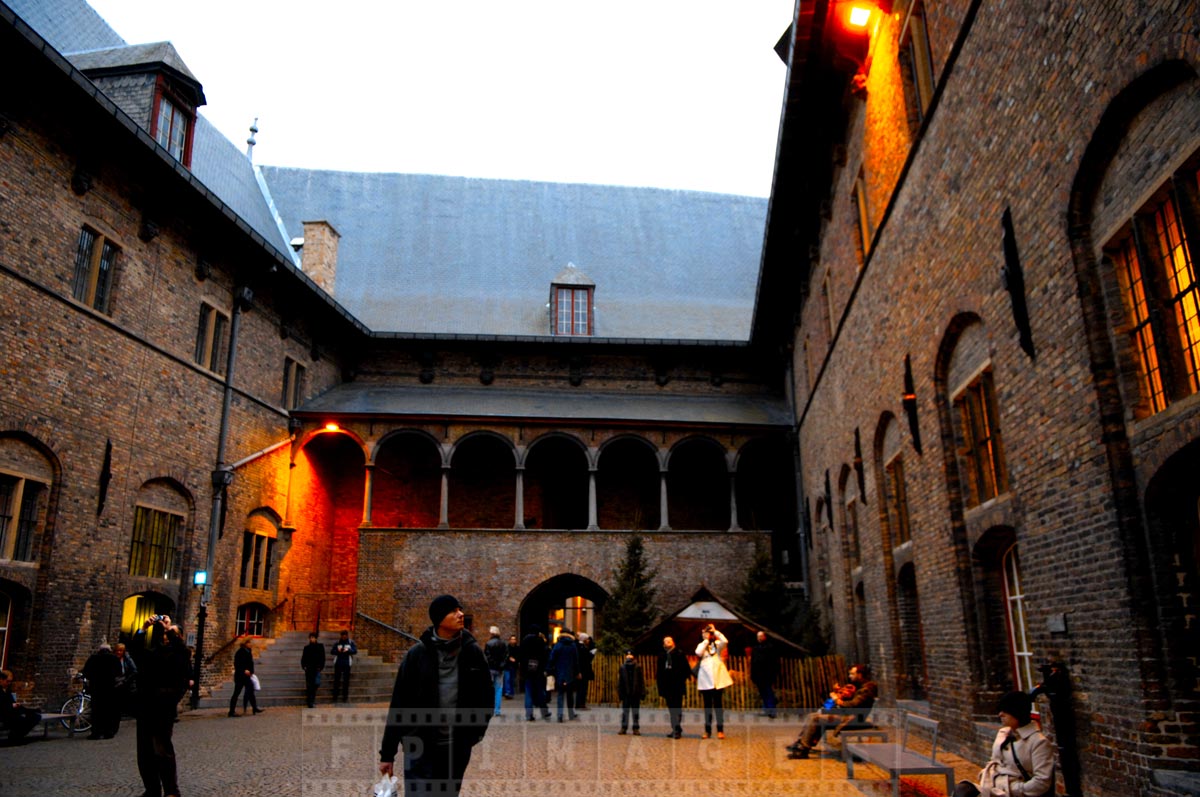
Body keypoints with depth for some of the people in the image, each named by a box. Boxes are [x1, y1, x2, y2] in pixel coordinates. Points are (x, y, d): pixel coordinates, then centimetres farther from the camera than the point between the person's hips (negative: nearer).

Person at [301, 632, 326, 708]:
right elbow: (303, 658, 11)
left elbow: (323, 658, 6)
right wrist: (303, 666, -3)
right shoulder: (306, 648, 10)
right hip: (308, 669, 1)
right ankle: (310, 702, 11)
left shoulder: (320, 646, 6)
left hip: (317, 668, -1)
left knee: (316, 683, -15)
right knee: (309, 685, 1)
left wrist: (321, 667, -3)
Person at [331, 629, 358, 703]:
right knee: (336, 679, 0)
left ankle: (345, 697, 8)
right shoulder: (337, 642, 8)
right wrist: (337, 651, -16)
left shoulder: (351, 642, 5)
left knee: (346, 680, 1)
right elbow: (332, 651, 5)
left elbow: (355, 651, -3)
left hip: (347, 664, -1)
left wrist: (348, 650, -20)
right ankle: (335, 696, 8)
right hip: (338, 663, 1)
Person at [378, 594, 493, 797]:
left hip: (458, 747, 2)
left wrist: (476, 735, 2)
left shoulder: (473, 653, 1)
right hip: (420, 746, -2)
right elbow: (399, 705, -3)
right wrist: (387, 753, -1)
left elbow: (485, 699, 9)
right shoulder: (417, 654, -5)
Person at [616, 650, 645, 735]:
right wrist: (620, 693, -1)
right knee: (625, 711, 7)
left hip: (636, 694, -1)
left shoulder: (638, 667, 0)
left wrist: (642, 692, -3)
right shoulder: (622, 668, 2)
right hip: (626, 693, 1)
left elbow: (642, 680, 1)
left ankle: (636, 728, 13)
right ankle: (623, 727, 13)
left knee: (636, 712, 7)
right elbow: (619, 682, 4)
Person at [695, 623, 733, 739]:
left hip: (717, 678, -1)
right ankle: (707, 730, 9)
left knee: (718, 705, 1)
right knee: (707, 705, 5)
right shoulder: (702, 645, 11)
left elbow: (725, 641, -14)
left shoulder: (718, 644, 9)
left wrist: (715, 631, -5)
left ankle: (720, 730, 5)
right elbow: (698, 653, -11)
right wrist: (706, 640, -4)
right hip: (705, 678, 1)